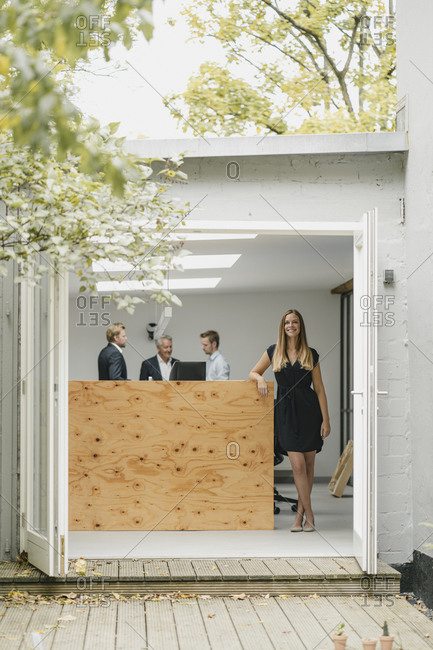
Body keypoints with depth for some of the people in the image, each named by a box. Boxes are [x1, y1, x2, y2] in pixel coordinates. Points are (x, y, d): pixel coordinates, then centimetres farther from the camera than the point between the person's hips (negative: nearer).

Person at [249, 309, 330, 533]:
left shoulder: (310, 354, 4)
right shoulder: (273, 352, 6)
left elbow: (319, 388, 4)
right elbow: (253, 373, 15)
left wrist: (326, 420, -1)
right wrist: (260, 379, -10)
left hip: (309, 411, 0)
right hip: (286, 411, 0)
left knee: (308, 465, 4)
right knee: (298, 465, -8)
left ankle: (300, 514, 15)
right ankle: (309, 515, 0)